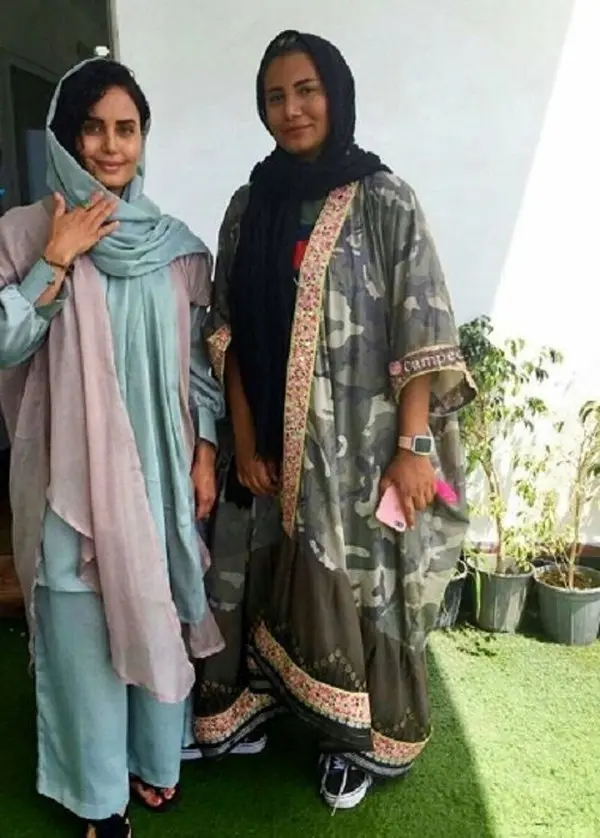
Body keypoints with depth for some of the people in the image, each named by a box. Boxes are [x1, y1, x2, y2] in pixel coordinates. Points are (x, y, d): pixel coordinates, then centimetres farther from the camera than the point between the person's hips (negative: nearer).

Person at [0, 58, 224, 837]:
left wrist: (205, 453, 3)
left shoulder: (177, 244, 4)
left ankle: (157, 762, 40)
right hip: (74, 469, -2)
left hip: (159, 465, 3)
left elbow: (201, 361, 7)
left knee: (159, 612, 16)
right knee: (84, 626, 6)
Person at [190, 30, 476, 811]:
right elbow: (230, 333, 4)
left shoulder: (384, 200, -5)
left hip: (357, 442, -3)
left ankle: (358, 739, 30)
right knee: (269, 578, 14)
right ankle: (251, 705, 37)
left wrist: (414, 445, -15)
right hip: (273, 443, 4)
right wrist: (243, 441, -3)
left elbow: (421, 334, -9)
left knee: (358, 584, 8)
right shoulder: (249, 206, 7)